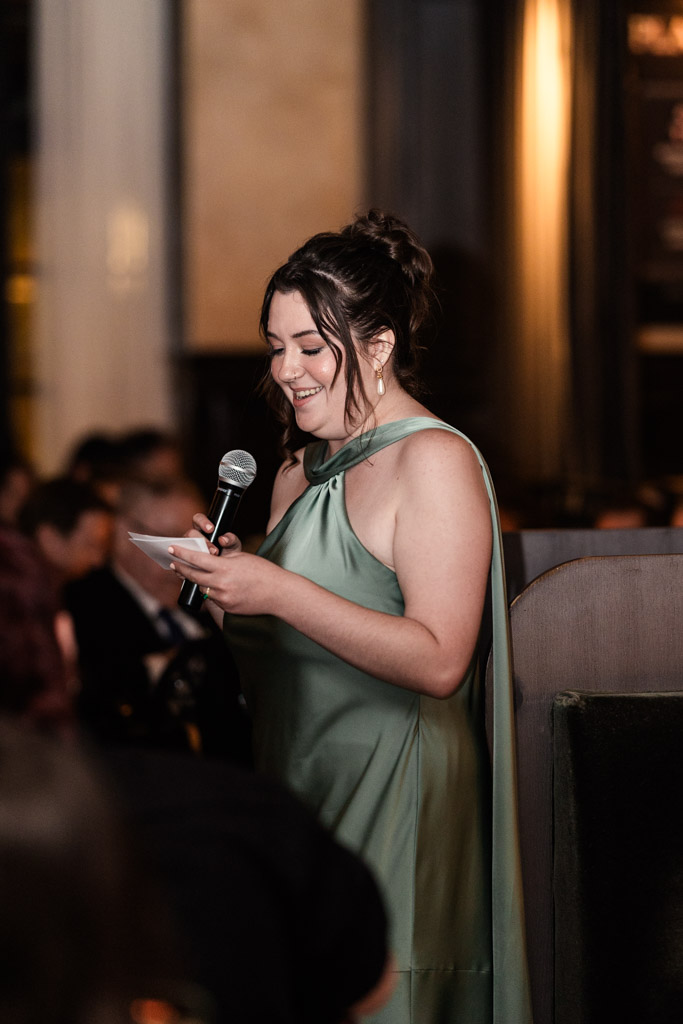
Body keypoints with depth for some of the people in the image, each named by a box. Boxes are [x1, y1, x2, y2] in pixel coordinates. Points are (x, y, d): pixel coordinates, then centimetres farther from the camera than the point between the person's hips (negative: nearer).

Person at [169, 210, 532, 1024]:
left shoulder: (433, 460, -10)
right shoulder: (299, 474, 15)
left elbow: (438, 661, -20)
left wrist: (277, 592, -21)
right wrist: (227, 578, 2)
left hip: (393, 794, -8)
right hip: (293, 787, 8)